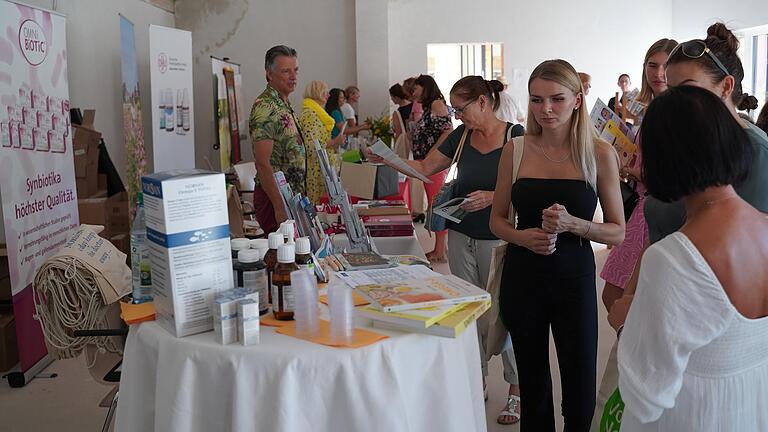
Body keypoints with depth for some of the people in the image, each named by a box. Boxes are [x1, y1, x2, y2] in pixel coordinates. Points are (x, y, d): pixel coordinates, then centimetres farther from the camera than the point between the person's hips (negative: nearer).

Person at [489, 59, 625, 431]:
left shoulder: (600, 154, -5)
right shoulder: (515, 151, 0)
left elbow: (618, 232, -2)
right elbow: (497, 219, 8)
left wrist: (572, 224, -20)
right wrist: (522, 236, -13)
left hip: (574, 278, -1)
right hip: (522, 277, 2)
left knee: (580, 394, 5)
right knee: (532, 386, 15)